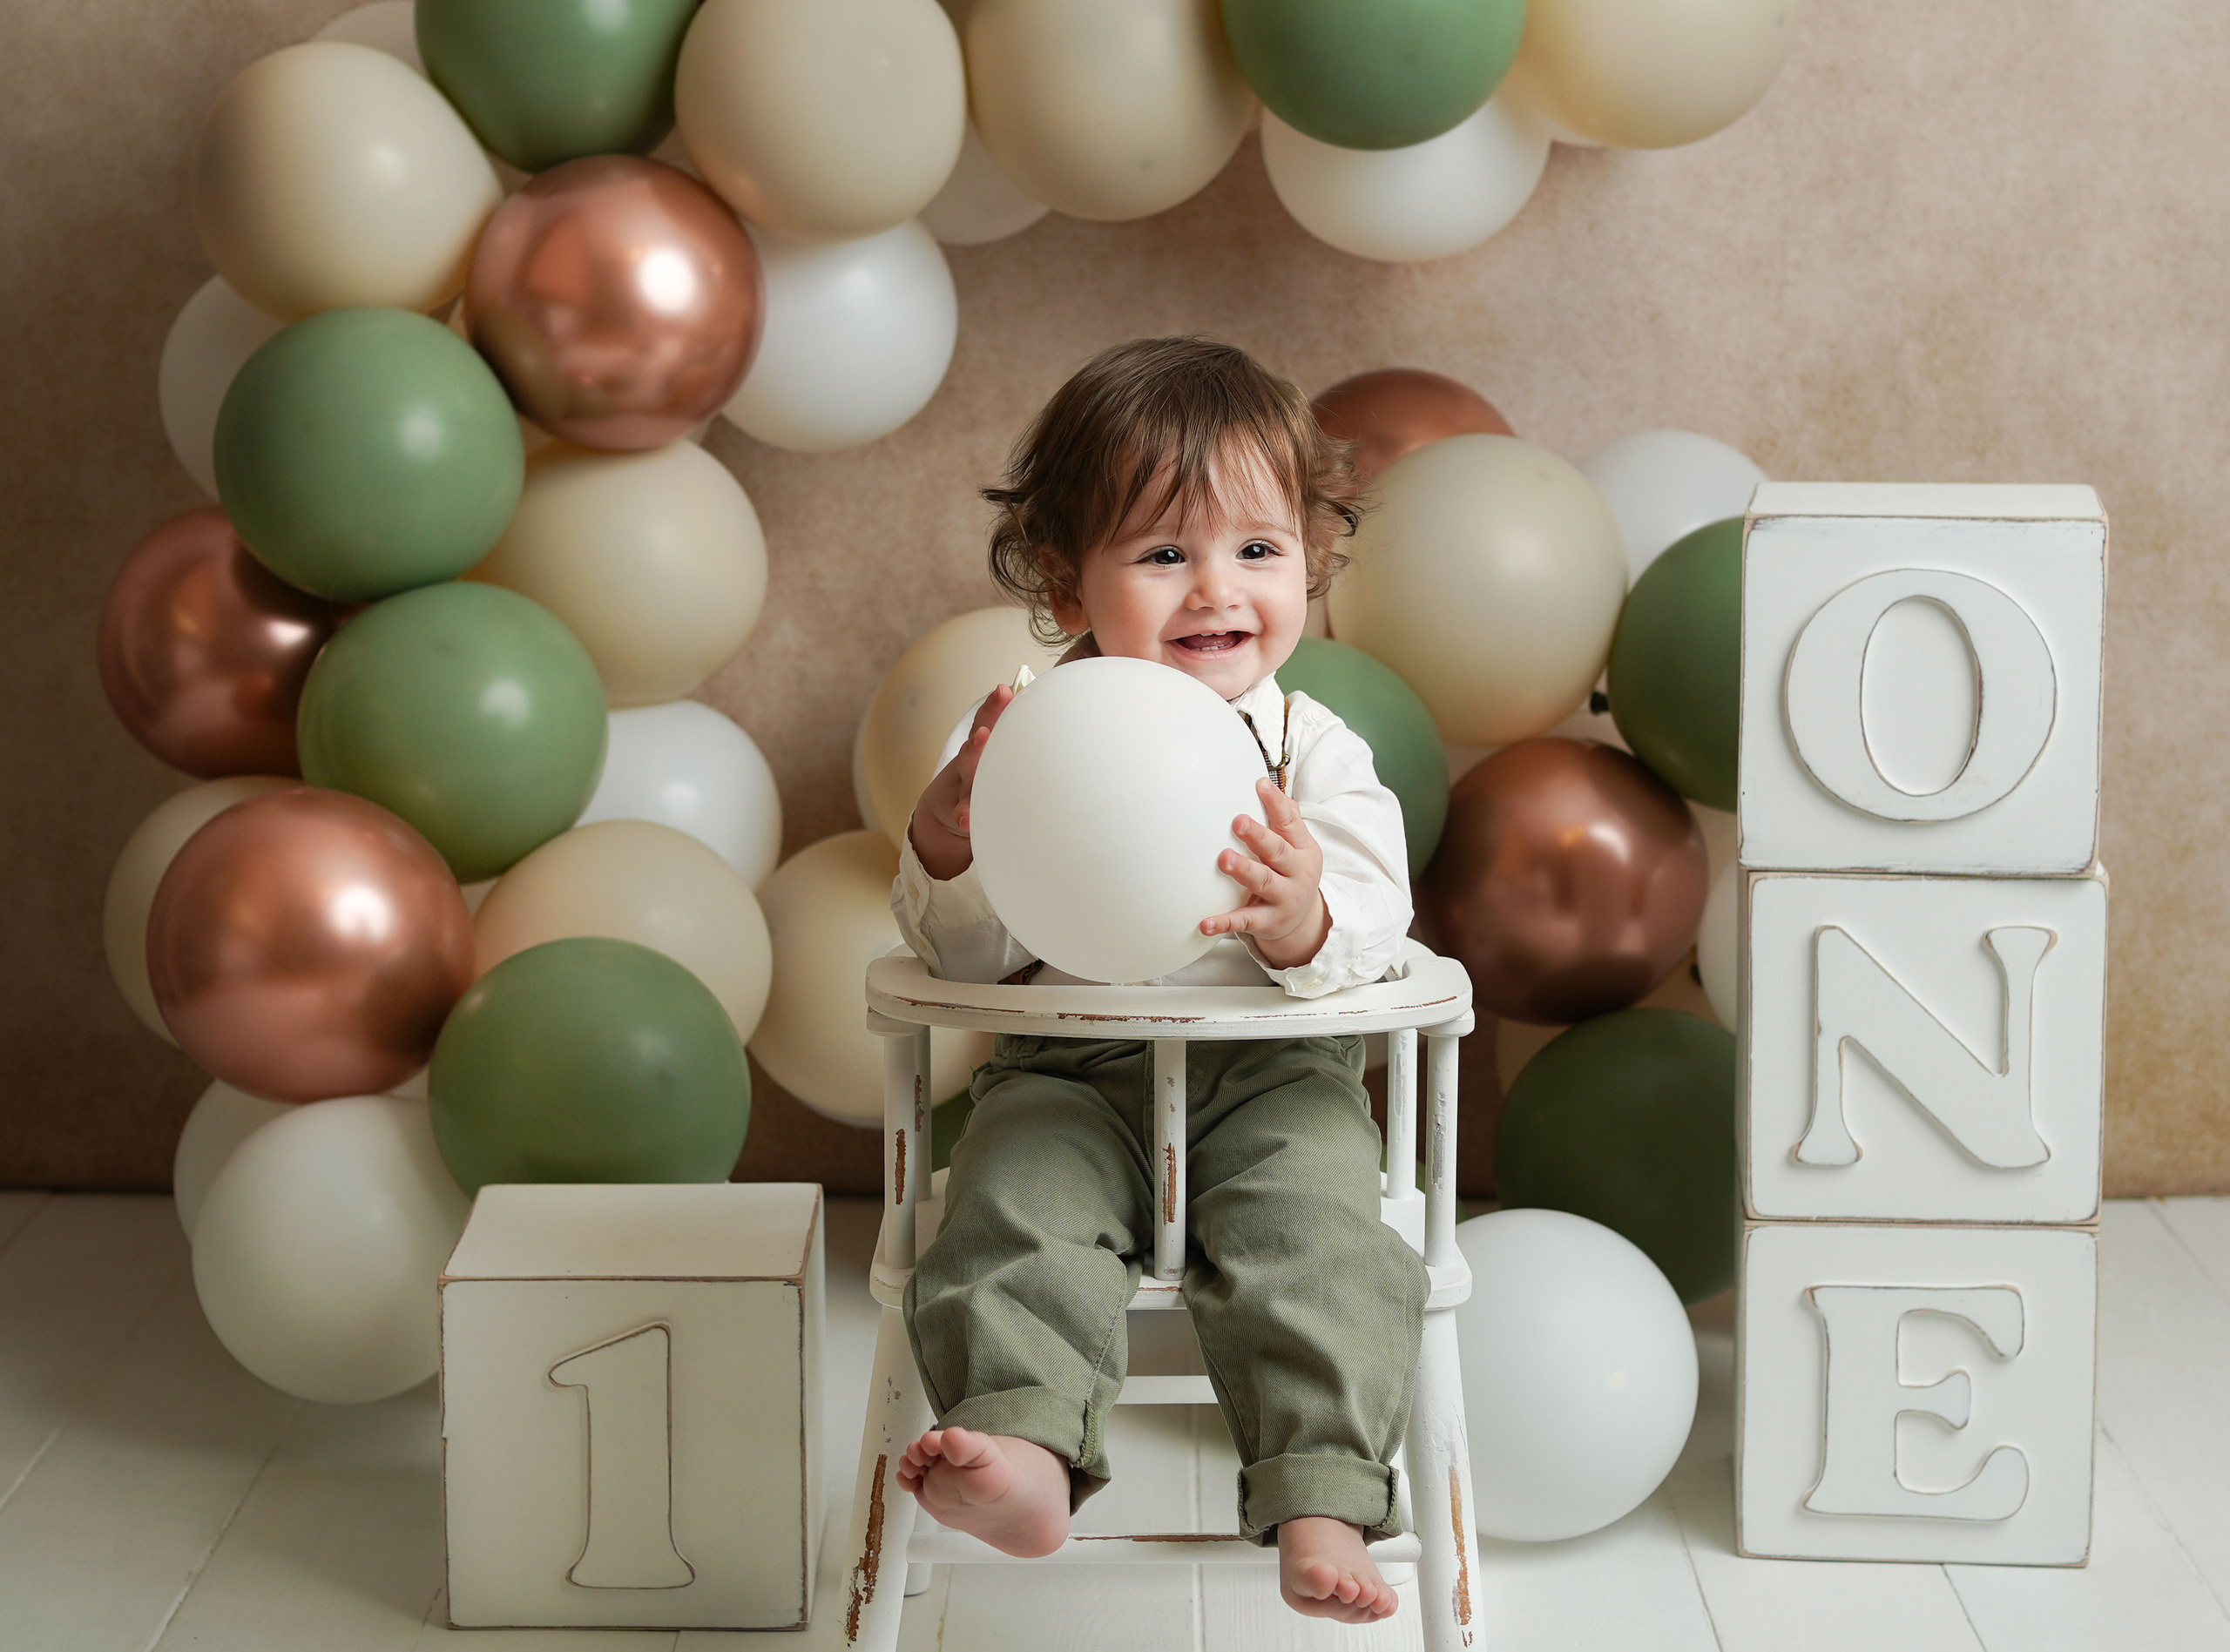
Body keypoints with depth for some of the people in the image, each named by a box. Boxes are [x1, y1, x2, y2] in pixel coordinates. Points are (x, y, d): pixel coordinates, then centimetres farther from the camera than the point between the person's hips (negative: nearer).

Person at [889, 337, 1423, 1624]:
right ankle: (1028, 1454, -35)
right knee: (1012, 1226, -26)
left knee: (1322, 1247, -24)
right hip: (1070, 1073, 1)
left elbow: (1368, 937, -8)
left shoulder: (1317, 752, 0)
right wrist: (948, 838, -21)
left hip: (1271, 1074, 0)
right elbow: (968, 956, -1)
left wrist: (1303, 918, -32)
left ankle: (1325, 1508, -24)